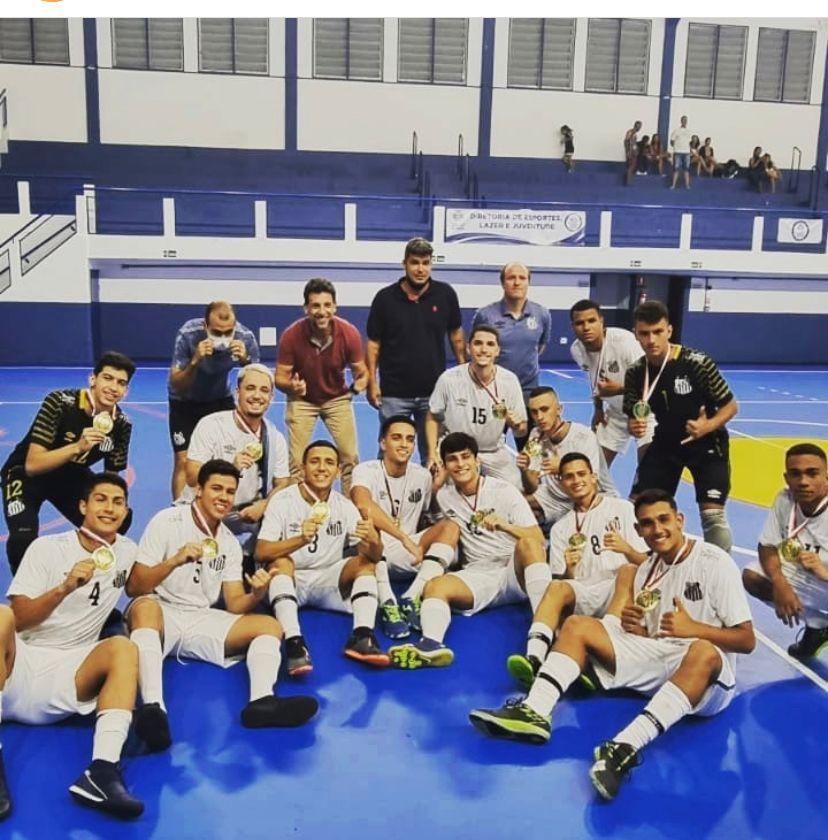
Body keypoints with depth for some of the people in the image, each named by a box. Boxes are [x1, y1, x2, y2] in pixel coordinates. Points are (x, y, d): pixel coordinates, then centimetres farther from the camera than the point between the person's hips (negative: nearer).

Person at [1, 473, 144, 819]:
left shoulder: (128, 551, 13)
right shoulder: (47, 547, 3)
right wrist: (65, 588, -21)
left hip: (67, 676, 2)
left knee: (123, 648, -26)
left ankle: (102, 772, -45)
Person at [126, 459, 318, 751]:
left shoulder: (229, 543, 12)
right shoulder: (167, 522, -5)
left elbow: (234, 605, 8)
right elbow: (133, 588, -11)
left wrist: (256, 595, -15)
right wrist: (175, 561, -27)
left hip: (202, 621, 6)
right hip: (160, 614, -5)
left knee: (270, 625, -11)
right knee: (145, 606, -39)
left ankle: (261, 700, -38)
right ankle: (153, 707, -54)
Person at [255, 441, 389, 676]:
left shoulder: (344, 506, 0)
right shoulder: (283, 501, -9)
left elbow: (374, 556, -9)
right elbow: (261, 553, -21)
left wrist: (373, 541, -34)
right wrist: (300, 539, -39)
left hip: (328, 582, 3)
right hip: (289, 580, -3)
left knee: (365, 563, -17)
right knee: (281, 561, -30)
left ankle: (362, 636, -32)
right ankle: (294, 641, -42)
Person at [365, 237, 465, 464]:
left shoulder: (445, 294, -2)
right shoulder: (385, 298, -5)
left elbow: (456, 334, 9)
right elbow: (373, 343, 0)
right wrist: (372, 382, -5)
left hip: (434, 390, 1)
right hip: (394, 392, -1)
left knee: (432, 455, 13)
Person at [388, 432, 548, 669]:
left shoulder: (505, 491, 0)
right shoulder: (443, 496, 11)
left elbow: (538, 540, -9)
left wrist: (504, 525, -26)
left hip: (517, 572, -2)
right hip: (478, 576, 3)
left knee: (527, 542, -34)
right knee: (434, 586, -26)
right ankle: (431, 644, -55)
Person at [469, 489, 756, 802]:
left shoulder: (715, 562, -7)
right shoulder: (644, 571, 11)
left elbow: (747, 640, -9)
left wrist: (693, 628, -23)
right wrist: (634, 627, -8)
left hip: (705, 678, -6)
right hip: (656, 661, 6)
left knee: (703, 651, -41)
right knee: (578, 624, -4)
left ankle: (624, 747, -54)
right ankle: (534, 712, -26)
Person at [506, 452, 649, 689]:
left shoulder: (622, 508, 14)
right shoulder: (560, 528, 21)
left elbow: (646, 563, 7)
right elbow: (562, 581, 14)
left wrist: (626, 548, -15)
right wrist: (569, 569, -9)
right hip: (583, 595, 2)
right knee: (556, 588, -30)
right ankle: (534, 660, -48)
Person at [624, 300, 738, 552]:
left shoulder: (697, 363, -23)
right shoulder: (635, 373, -10)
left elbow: (731, 405, -14)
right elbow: (632, 416, 2)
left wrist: (708, 426, -32)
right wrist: (634, 427, -22)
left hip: (706, 444, -4)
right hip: (665, 443, 4)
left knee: (712, 513, -14)